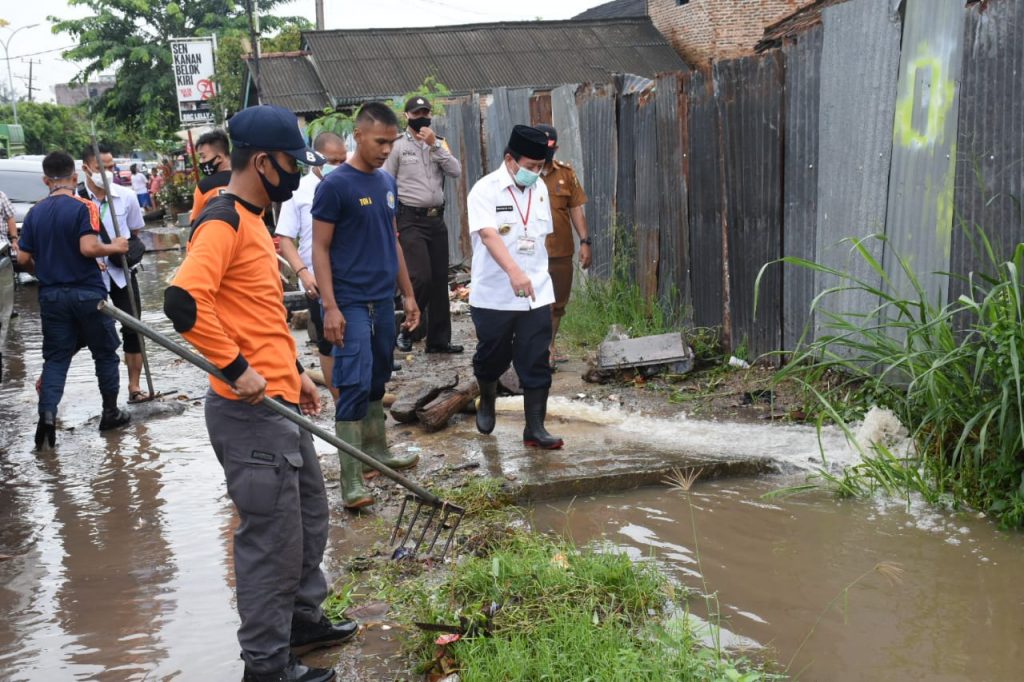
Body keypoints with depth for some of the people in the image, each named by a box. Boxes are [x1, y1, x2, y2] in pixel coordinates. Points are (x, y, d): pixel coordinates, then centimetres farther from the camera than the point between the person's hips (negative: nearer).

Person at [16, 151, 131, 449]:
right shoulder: (83, 208, -11)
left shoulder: (35, 213, 3)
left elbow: (23, 258, 4)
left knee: (56, 357, 9)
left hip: (52, 295, 4)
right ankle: (110, 412, 21)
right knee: (105, 353, 12)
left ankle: (47, 414, -9)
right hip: (87, 293, -4)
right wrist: (115, 247, -6)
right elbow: (88, 247, -23)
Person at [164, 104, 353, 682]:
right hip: (250, 412, -10)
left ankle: (303, 619, 40)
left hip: (281, 405, 10)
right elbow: (184, 300, -30)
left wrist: (294, 370, 19)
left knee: (309, 515, 22)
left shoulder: (253, 219, 15)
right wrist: (237, 368, -25)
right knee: (272, 536, 0)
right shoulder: (223, 222, -16)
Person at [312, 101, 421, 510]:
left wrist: (408, 294, 18)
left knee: (377, 380, 17)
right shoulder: (335, 186, -10)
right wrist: (330, 307, -17)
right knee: (354, 385, -10)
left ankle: (376, 450, 33)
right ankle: (350, 482, -8)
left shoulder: (387, 183, 11)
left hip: (383, 300, 7)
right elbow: (320, 250, -10)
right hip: (350, 303, -7)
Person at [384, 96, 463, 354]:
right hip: (410, 219, -5)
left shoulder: (439, 143, 12)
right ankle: (409, 330, 5)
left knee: (439, 281, 7)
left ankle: (438, 339, 16)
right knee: (421, 277, -16)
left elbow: (456, 171, -3)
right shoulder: (397, 145, -2)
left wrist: (434, 145, -10)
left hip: (436, 219, 5)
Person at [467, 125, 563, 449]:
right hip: (493, 296, -4)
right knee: (493, 357, 12)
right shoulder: (486, 189, -12)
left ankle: (535, 428, 6)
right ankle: (487, 401, 40)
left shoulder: (540, 189, 6)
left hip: (537, 294, 4)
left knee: (536, 363, 0)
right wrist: (514, 271, -42)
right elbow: (488, 234, -28)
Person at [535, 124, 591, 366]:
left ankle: (549, 345, 29)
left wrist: (584, 241, 2)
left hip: (562, 250, 4)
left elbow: (576, 208, 8)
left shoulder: (566, 173, 6)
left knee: (557, 302, 13)